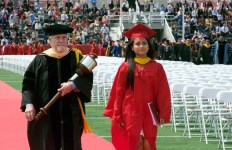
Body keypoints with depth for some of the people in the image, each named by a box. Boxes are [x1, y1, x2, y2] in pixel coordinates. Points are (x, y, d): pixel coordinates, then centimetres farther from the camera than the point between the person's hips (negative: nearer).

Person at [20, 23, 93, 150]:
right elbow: (28, 83, 1)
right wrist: (29, 104, -13)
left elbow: (87, 79, -3)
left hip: (71, 112, 0)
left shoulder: (76, 57, 4)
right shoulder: (40, 60, 2)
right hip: (46, 114, 0)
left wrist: (73, 85, -21)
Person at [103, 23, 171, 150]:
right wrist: (116, 115, -2)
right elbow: (118, 92, 0)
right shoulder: (126, 67, -1)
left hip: (149, 114, 1)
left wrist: (163, 114, -5)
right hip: (131, 113, -1)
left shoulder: (157, 67, 2)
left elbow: (163, 93, 1)